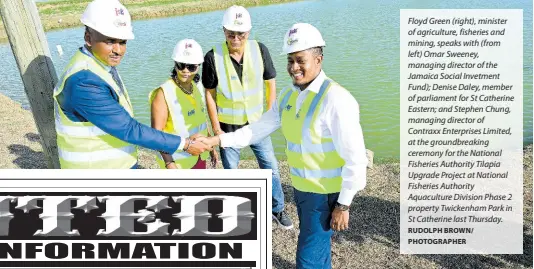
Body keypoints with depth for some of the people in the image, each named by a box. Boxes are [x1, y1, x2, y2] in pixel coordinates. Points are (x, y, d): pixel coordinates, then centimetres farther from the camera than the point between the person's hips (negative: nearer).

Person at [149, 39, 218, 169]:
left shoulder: (195, 87, 3)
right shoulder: (164, 93, -18)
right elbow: (157, 132, -19)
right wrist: (169, 163, -25)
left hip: (199, 157, 7)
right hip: (177, 161, -7)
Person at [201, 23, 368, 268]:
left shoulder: (336, 100, -24)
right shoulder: (288, 95, 1)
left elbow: (355, 157, -22)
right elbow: (260, 129, 7)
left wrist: (343, 205, -18)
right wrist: (217, 140, 0)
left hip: (325, 193, -7)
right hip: (301, 187, 7)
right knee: (317, 245, 25)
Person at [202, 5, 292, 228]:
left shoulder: (260, 50, -11)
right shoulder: (213, 57, -16)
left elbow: (271, 84, 0)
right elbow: (209, 94, -7)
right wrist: (216, 128, -7)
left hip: (256, 123, 2)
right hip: (228, 126, -1)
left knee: (271, 167, 10)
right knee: (231, 172, 13)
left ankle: (277, 210, 31)